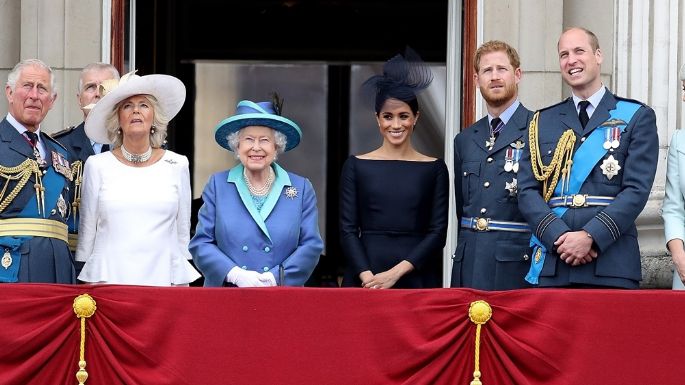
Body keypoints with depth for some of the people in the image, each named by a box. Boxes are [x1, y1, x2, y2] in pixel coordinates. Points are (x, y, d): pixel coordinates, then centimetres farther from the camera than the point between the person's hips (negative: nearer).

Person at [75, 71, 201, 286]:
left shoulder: (177, 166, 7)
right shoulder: (97, 165, 6)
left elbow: (183, 233, 12)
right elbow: (86, 231, 11)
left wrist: (182, 284, 9)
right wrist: (86, 283, 9)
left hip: (162, 277, 1)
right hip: (107, 279, 0)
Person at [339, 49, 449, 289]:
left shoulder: (434, 169, 5)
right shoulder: (356, 166, 5)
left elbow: (438, 232, 0)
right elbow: (348, 230, 1)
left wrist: (396, 273, -10)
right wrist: (367, 277, -13)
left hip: (417, 278, 0)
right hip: (364, 278, 0)